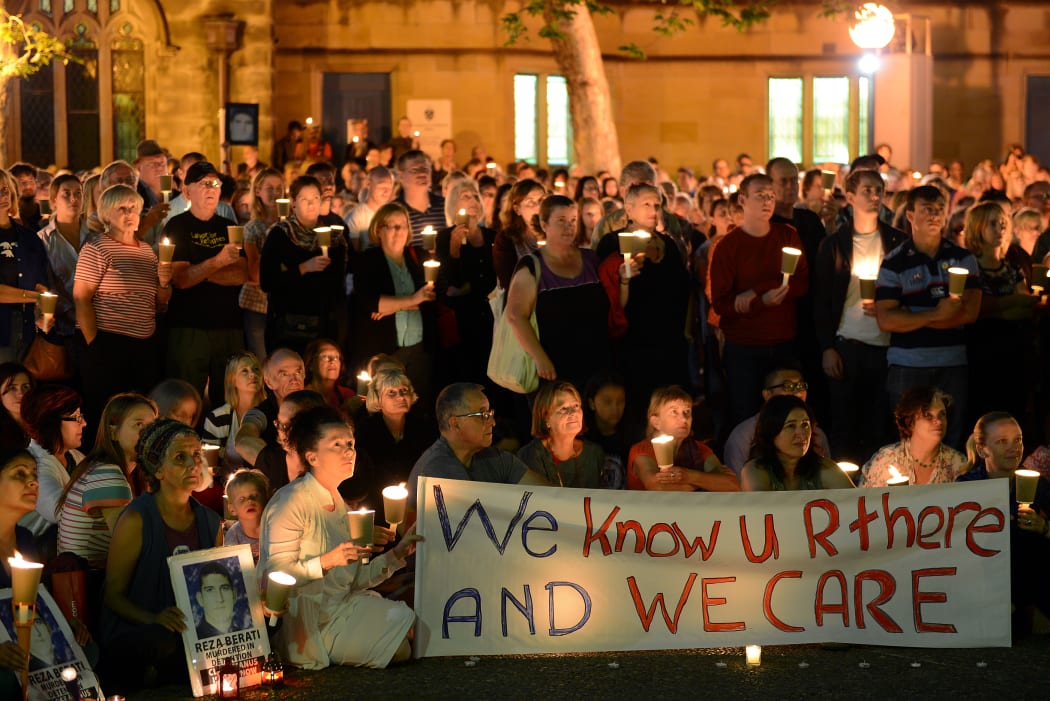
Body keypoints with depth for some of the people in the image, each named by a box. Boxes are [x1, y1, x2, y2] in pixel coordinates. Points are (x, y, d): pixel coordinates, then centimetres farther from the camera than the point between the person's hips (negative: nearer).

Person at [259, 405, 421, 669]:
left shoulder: (342, 503, 15)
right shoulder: (291, 501, -12)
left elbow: (354, 580, 12)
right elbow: (276, 574, -18)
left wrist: (396, 555, 1)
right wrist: (327, 561, -28)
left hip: (342, 608, 9)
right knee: (399, 647, -16)